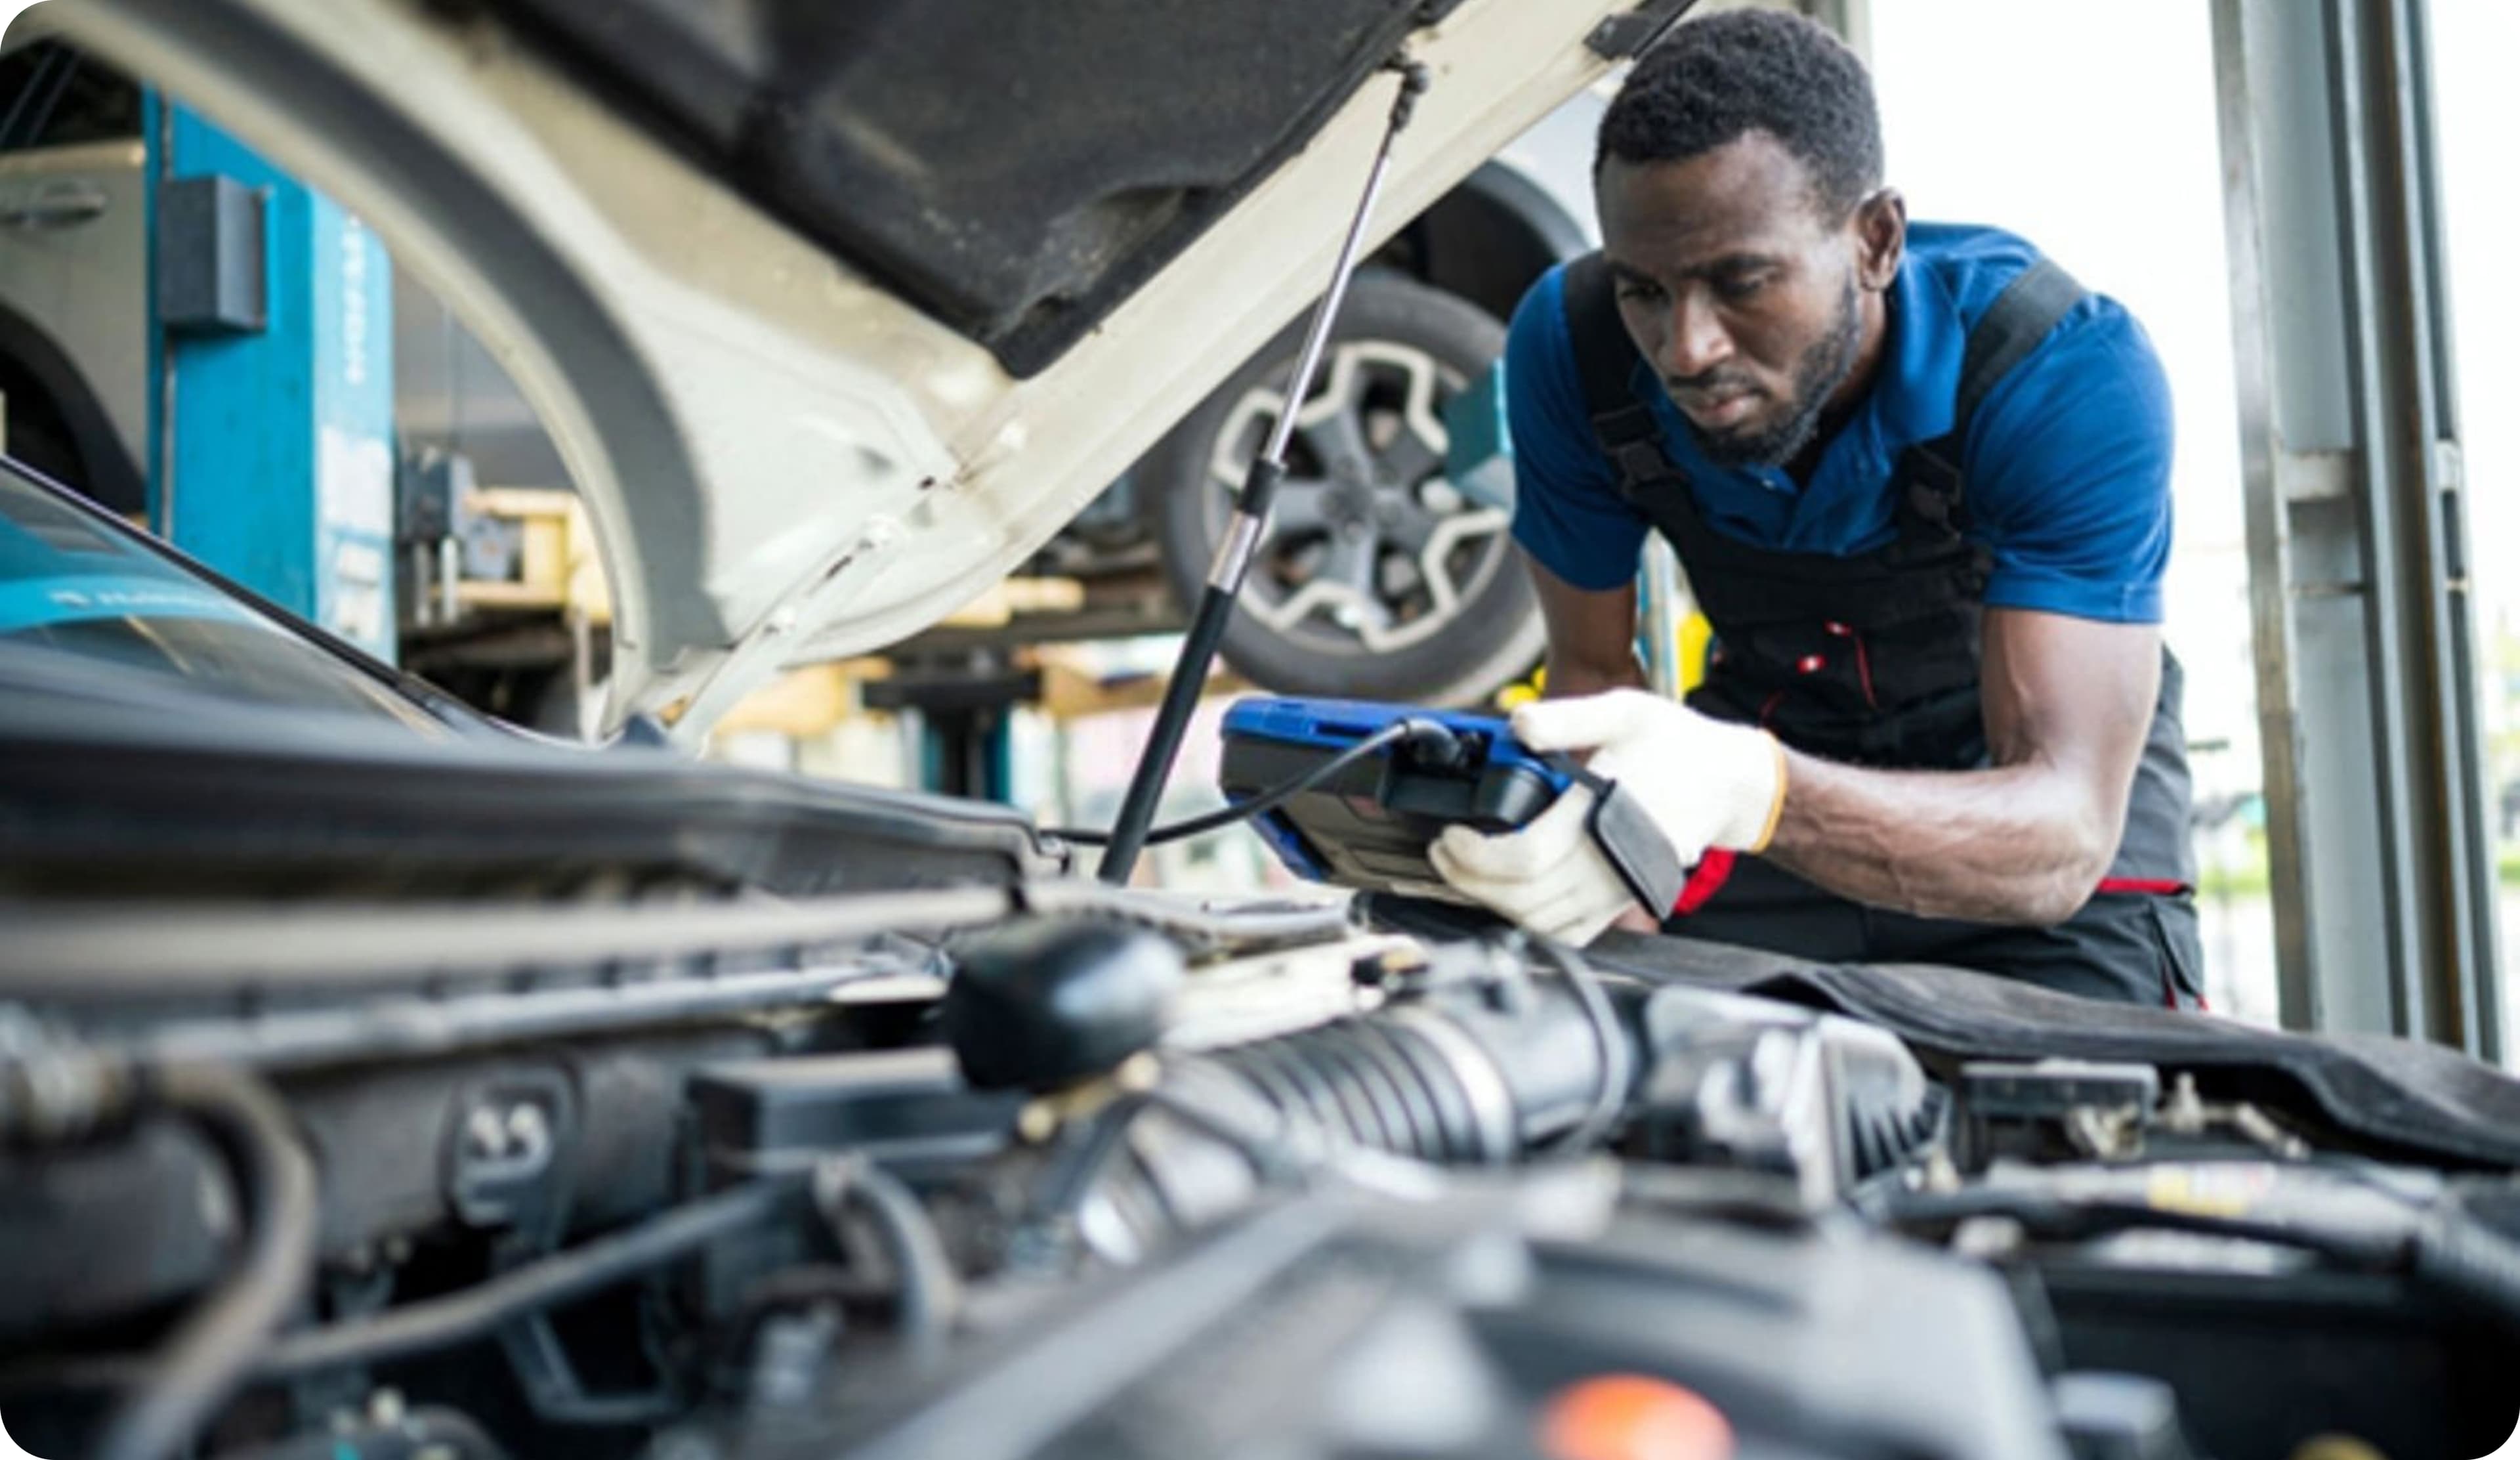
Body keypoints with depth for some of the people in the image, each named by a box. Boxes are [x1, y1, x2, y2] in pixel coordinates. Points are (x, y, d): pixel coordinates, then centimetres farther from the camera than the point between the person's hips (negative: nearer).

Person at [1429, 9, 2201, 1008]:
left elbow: (2064, 833, -40)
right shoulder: (1571, 346, -23)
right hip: (1773, 743, 2)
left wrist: (1746, 792, -60)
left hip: (2026, 767, -1)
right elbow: (1589, 666, -11)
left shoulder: (2072, 377, -33)